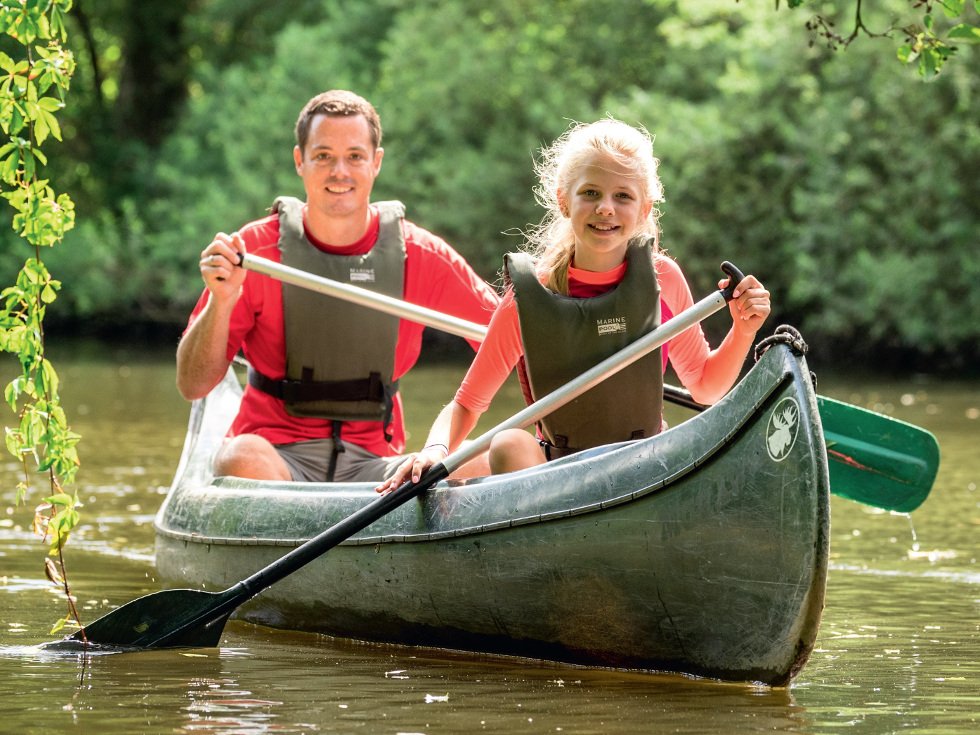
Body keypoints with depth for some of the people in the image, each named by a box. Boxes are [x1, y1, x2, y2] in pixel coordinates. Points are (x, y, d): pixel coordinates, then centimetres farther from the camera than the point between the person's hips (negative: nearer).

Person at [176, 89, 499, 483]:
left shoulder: (419, 255, 2)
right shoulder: (257, 248, -2)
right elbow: (192, 386, -3)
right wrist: (222, 302, -20)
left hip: (373, 463, 1)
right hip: (279, 450, -1)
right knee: (241, 459, -36)